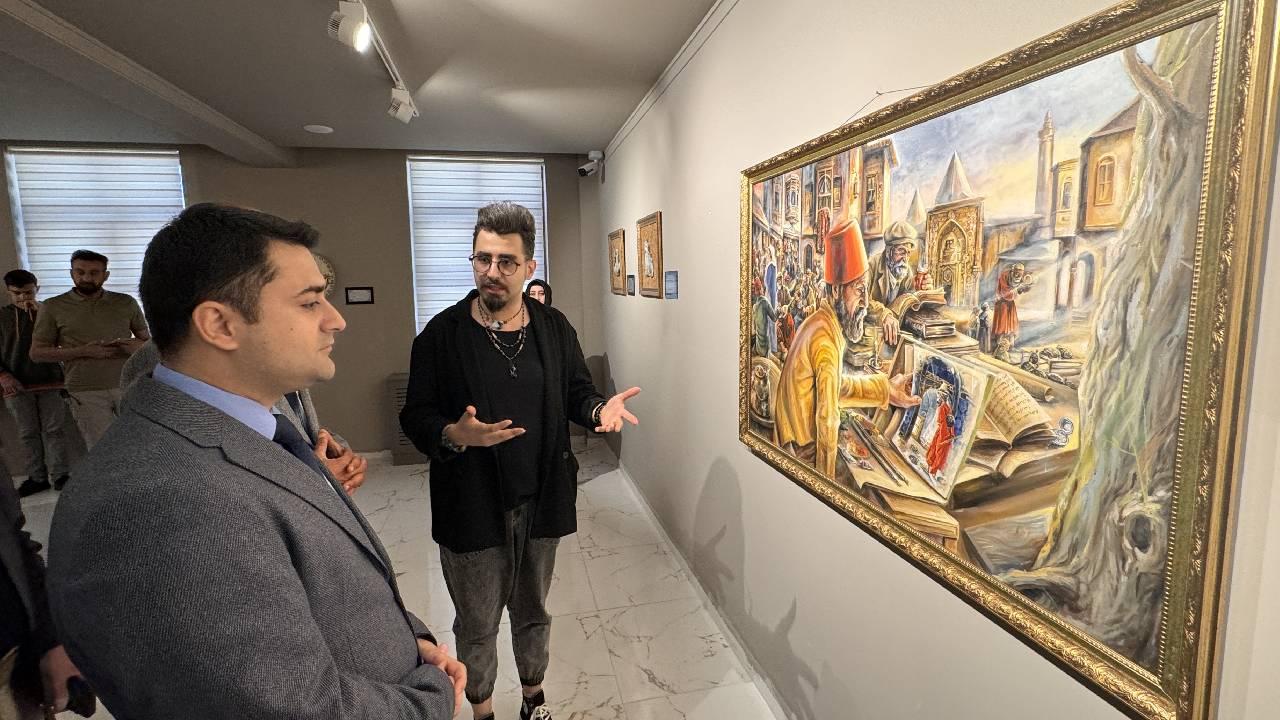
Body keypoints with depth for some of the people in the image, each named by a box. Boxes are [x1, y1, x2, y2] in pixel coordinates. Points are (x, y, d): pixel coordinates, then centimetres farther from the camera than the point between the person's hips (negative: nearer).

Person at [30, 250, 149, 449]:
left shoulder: (126, 303, 8)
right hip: (87, 393, -1)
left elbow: (147, 340, 15)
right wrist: (83, 351, -12)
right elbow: (37, 353, 4)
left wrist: (136, 345, -10)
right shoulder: (53, 307, 4)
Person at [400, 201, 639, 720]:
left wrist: (600, 409, -16)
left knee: (533, 613, 23)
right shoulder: (442, 334, -10)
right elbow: (415, 417, -8)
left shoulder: (554, 328, -2)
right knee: (477, 625, 17)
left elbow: (576, 392, 7)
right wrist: (454, 435, -28)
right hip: (471, 507, -2)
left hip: (541, 501, 3)